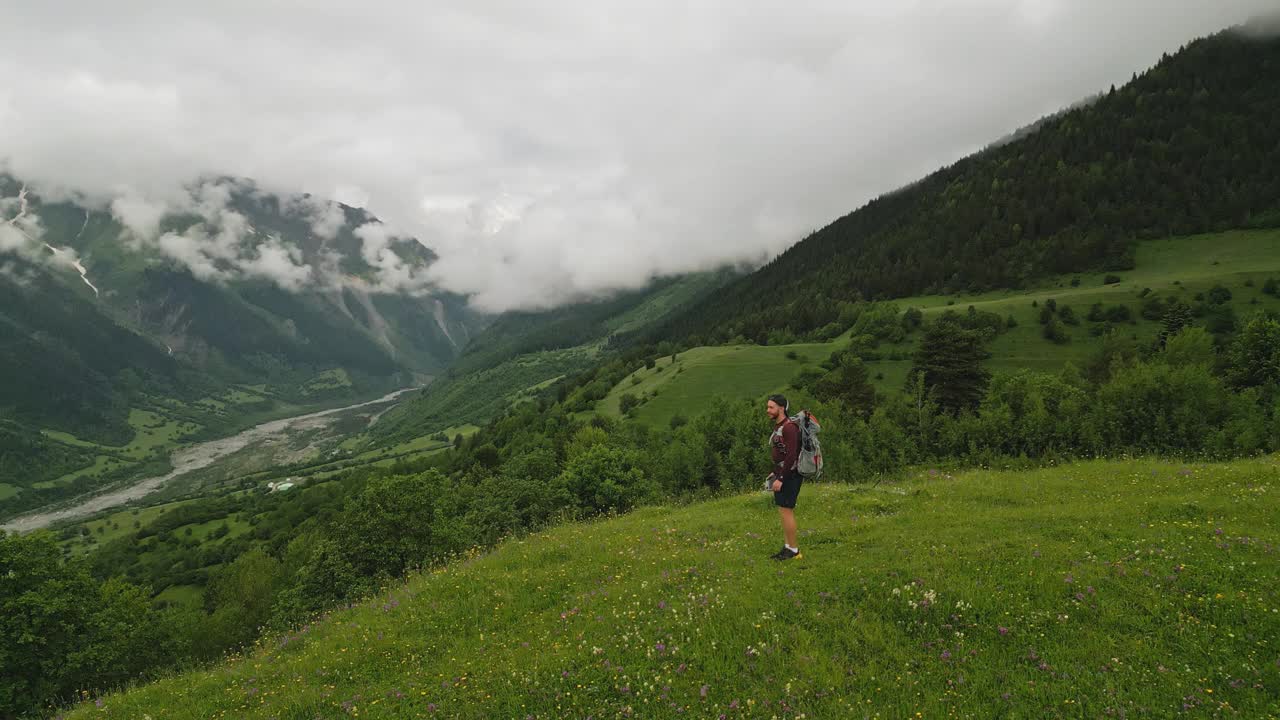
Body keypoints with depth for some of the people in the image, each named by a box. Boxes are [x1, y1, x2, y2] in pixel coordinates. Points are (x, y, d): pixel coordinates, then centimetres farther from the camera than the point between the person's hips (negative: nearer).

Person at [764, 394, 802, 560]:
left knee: (786, 511, -6)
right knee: (785, 511, 12)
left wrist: (780, 479, -24)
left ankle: (793, 550, 3)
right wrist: (775, 473, 19)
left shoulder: (789, 427, -21)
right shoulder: (778, 426, 12)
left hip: (790, 476, -10)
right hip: (782, 474, 10)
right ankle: (788, 547, 18)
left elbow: (792, 456, -25)